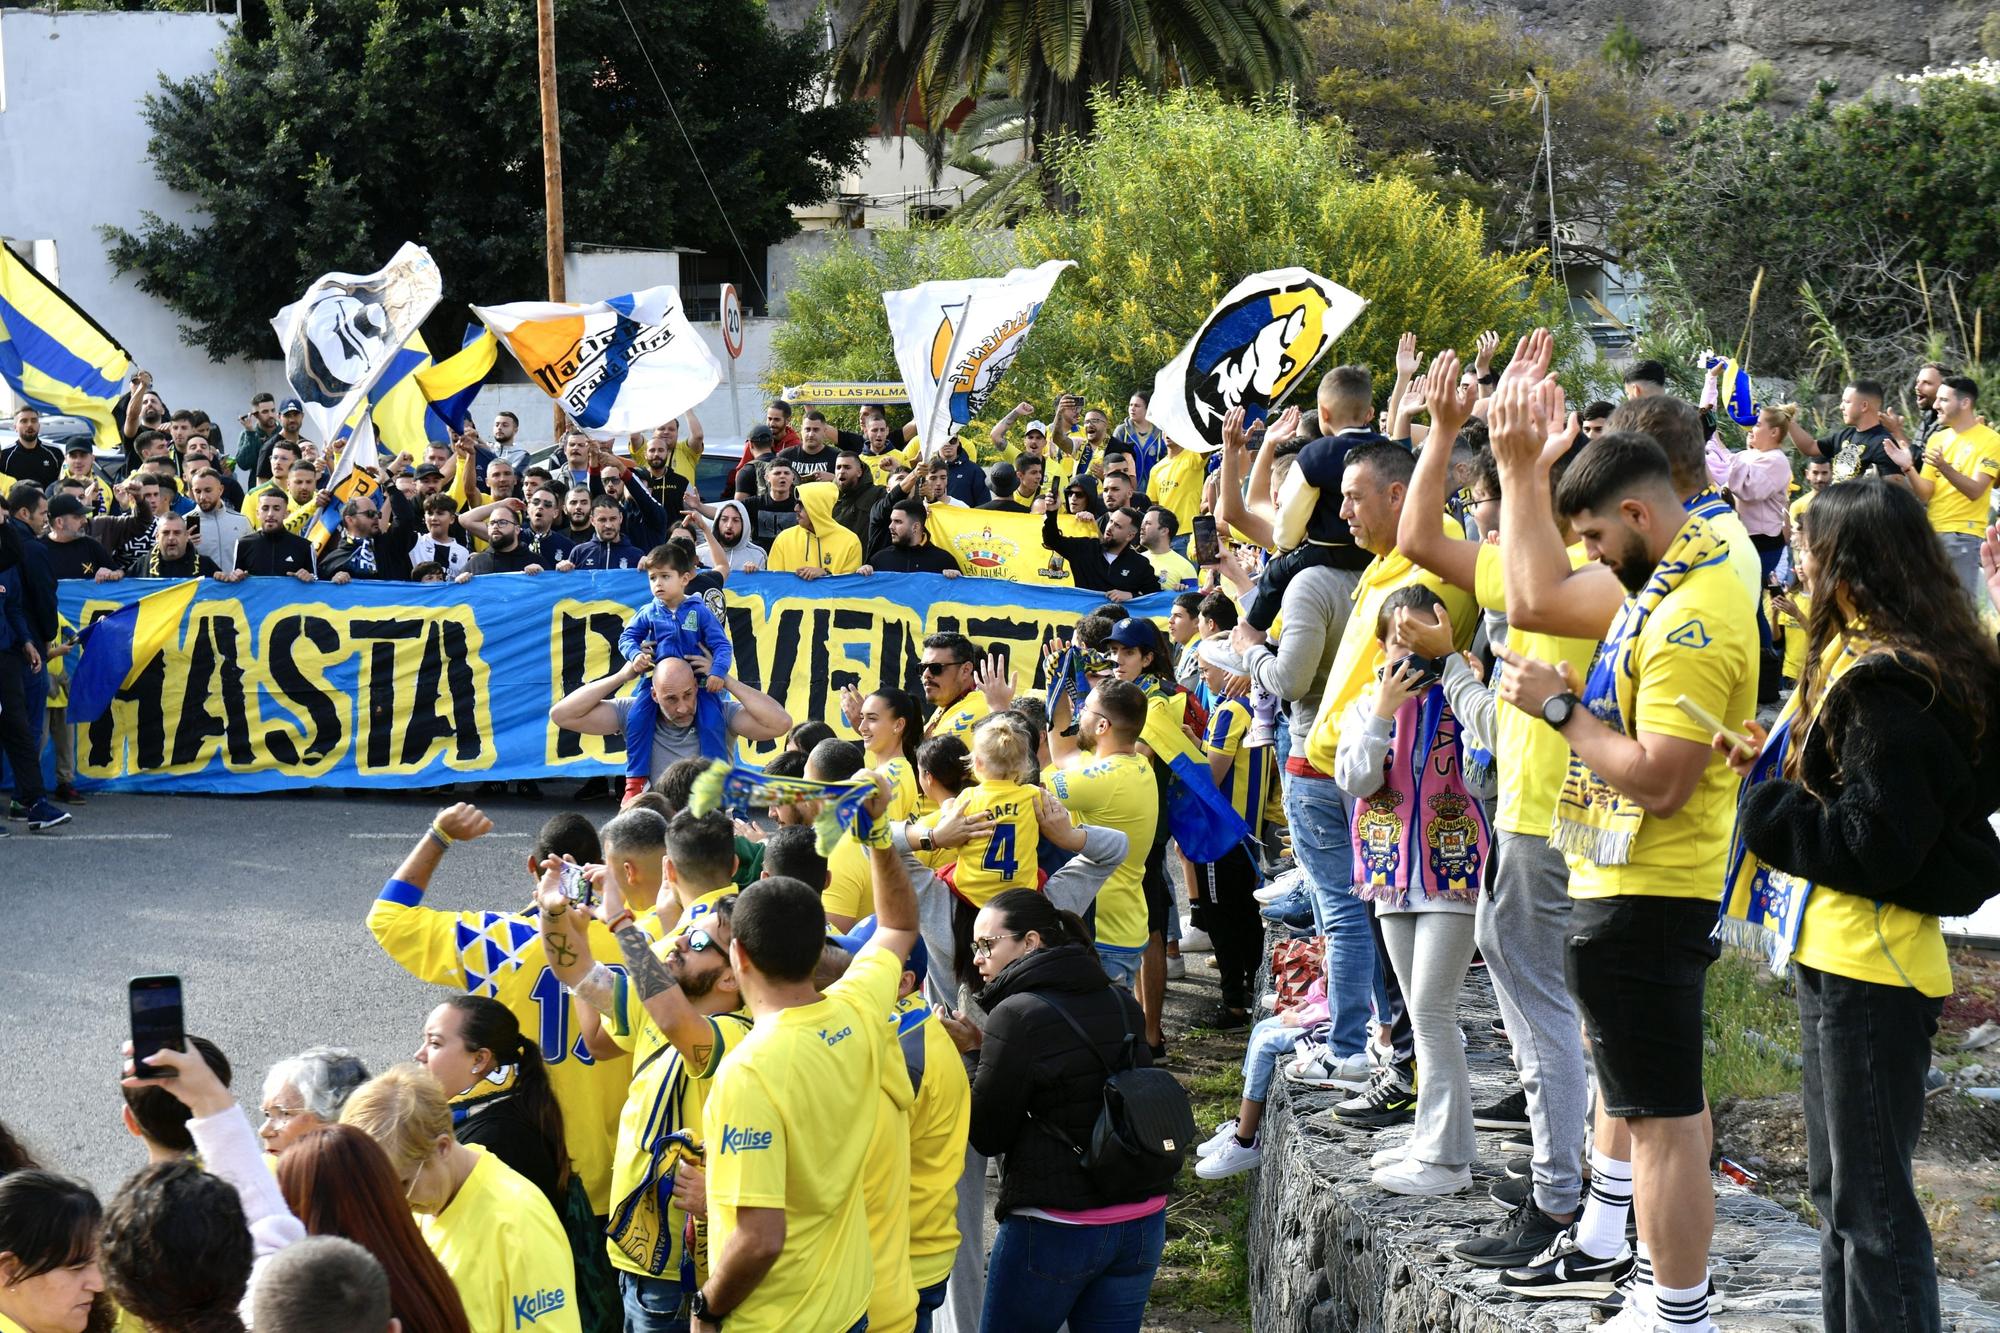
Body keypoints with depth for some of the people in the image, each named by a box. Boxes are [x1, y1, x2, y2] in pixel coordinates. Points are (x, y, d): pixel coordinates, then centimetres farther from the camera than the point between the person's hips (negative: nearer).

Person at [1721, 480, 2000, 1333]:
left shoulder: (1883, 685, -20)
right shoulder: (1861, 662, 11)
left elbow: (1873, 845, -23)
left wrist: (1762, 803, -13)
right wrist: (1777, 763, 4)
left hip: (1870, 971, -11)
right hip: (1838, 954, 11)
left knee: (1869, 1201, -3)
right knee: (1837, 1188, 20)